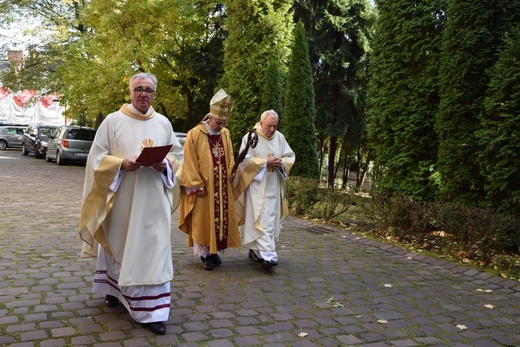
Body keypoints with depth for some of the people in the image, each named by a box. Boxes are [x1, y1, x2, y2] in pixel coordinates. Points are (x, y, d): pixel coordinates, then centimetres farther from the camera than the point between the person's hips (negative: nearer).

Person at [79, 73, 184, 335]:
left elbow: (178, 155, 11)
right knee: (119, 244, 12)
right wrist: (121, 163, -19)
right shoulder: (113, 121, -1)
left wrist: (165, 164, -10)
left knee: (153, 248, -2)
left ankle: (151, 310, 4)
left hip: (153, 200, 2)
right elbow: (97, 157, -2)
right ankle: (115, 288, 38)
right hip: (121, 198, -1)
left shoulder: (163, 123, 7)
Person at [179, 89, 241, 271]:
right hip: (203, 187, -5)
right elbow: (189, 162, -10)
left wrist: (231, 173, 1)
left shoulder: (225, 134, 7)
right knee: (203, 220, 1)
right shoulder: (194, 134, -10)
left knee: (222, 218, 9)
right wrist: (196, 185, -13)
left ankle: (215, 251, 23)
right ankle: (205, 255, 11)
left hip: (222, 187, 5)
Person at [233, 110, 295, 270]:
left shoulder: (280, 137, 7)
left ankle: (255, 250, 24)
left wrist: (281, 162, -10)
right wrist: (266, 162, -17)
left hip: (273, 186, 6)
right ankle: (267, 255, -16)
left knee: (271, 219, 9)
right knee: (261, 219, -12)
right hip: (256, 185, -6)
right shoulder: (250, 137, -7)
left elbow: (290, 156, 11)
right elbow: (245, 159, -12)